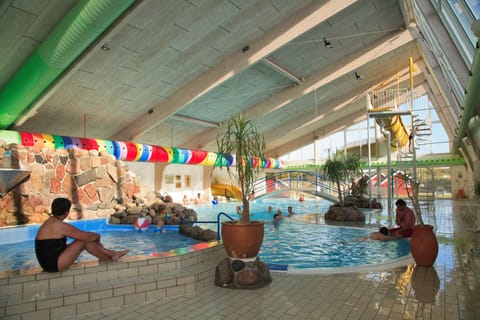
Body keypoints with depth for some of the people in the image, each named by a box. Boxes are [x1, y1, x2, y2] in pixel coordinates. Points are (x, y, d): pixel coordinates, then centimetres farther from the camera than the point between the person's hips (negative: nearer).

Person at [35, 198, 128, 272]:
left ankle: (111, 253, 12)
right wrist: (97, 236, 4)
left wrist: (94, 237, 13)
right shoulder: (61, 226, -21)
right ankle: (109, 258, 5)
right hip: (54, 264, -9)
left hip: (48, 262, 9)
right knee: (84, 240, -11)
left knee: (84, 238, 7)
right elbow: (88, 236, -18)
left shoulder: (49, 222, 10)